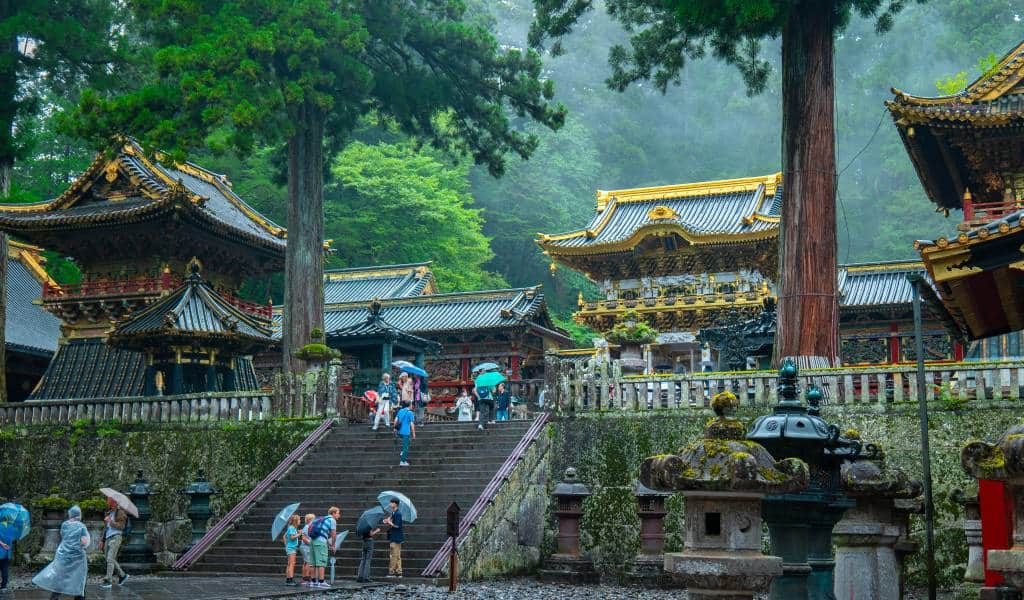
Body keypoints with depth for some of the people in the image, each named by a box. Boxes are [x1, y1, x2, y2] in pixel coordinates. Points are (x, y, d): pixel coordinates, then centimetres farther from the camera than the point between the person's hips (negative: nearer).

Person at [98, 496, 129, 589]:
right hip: (108, 538, 8)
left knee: (110, 559, -13)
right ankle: (122, 575, 21)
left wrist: (111, 522, -19)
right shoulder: (108, 513, 18)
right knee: (108, 559, 9)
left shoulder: (120, 512, -6)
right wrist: (102, 540, 20)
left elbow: (121, 526, -14)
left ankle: (108, 581, -12)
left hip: (116, 537, -8)